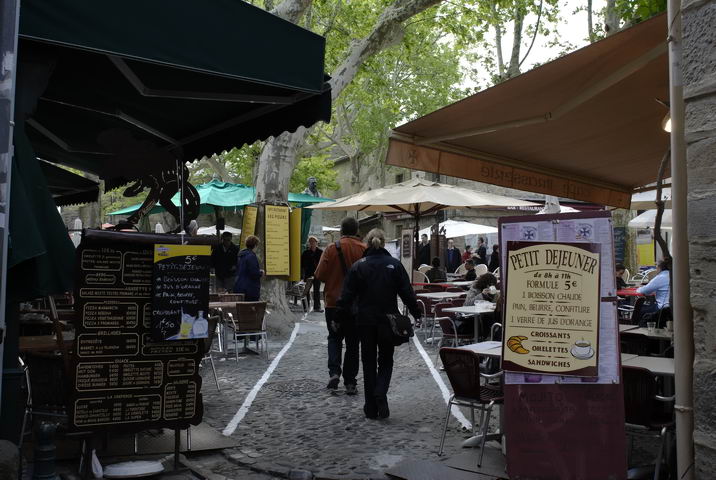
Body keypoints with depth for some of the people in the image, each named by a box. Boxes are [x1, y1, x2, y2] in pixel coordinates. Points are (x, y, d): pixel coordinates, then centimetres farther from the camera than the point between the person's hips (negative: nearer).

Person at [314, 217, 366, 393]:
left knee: (334, 338, 15)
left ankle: (334, 372, -4)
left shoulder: (332, 248, -8)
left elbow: (319, 275, -10)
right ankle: (350, 382, 12)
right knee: (353, 342, 10)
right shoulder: (365, 249, -5)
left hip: (334, 302, -1)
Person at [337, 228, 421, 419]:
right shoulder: (395, 264, -4)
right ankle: (380, 394, -10)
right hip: (388, 321, 0)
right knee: (386, 361, 14)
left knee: (369, 363, 11)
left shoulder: (358, 266, -4)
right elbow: (407, 293, -4)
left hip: (365, 321, 0)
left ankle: (371, 407, 13)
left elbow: (347, 295, -5)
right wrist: (416, 314, 6)